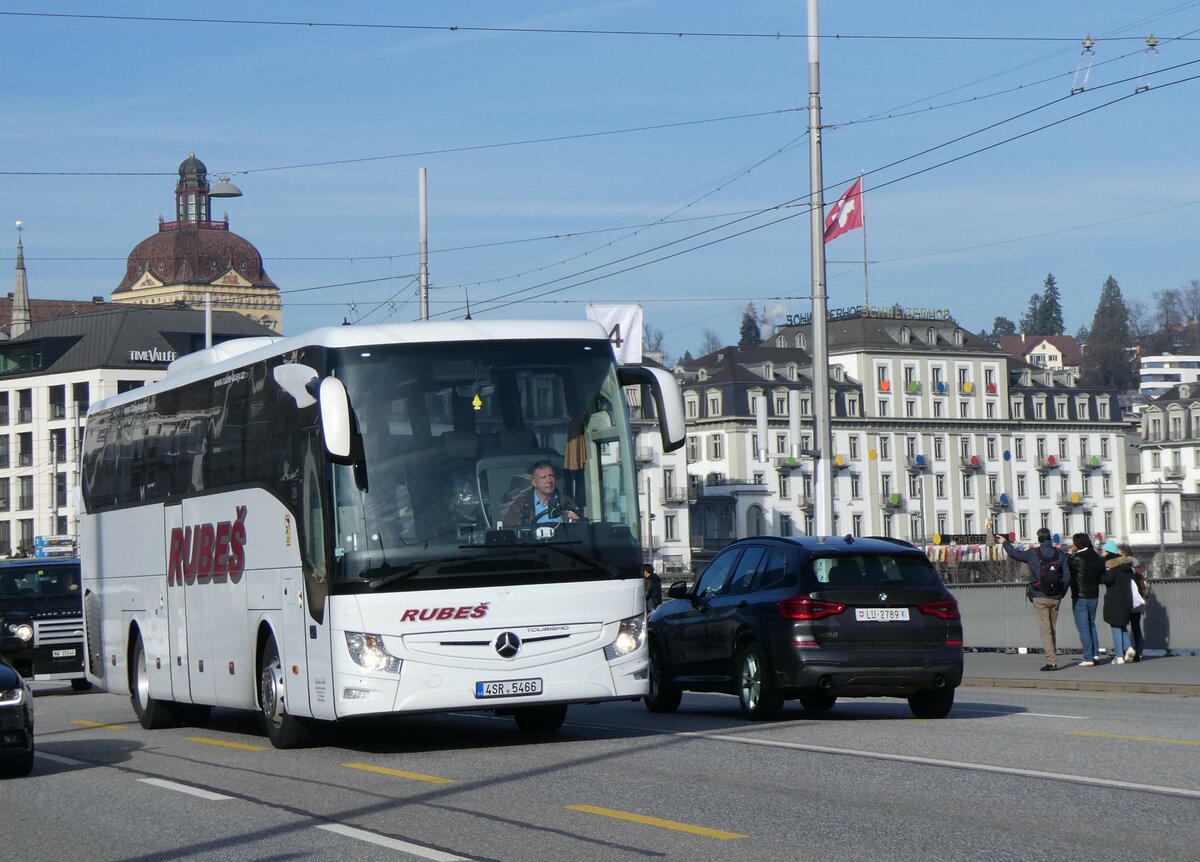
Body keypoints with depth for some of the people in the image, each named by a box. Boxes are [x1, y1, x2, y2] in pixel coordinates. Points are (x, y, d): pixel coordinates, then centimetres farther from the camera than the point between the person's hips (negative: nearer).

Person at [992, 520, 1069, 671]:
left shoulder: (1032, 554, -4)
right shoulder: (1060, 554, 2)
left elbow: (1014, 554, 11)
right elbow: (1066, 576, 1)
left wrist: (1005, 542, 30)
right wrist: (1061, 593, 13)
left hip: (1039, 597, -3)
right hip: (1055, 598, 3)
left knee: (1045, 630, -5)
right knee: (1052, 630, 14)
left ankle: (1051, 661, -14)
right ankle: (1053, 660, 15)